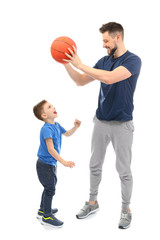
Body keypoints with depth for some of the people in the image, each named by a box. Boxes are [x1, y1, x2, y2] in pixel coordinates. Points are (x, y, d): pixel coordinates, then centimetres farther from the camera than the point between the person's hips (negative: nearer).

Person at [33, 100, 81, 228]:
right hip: (45, 165, -10)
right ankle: (47, 217, 15)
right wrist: (64, 162, -33)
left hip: (51, 163, 10)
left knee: (50, 187, 23)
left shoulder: (56, 125, 3)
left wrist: (75, 127, 4)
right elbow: (51, 149, -30)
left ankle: (43, 210, 40)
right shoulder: (47, 129, -25)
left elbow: (67, 133, 22)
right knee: (50, 189, 0)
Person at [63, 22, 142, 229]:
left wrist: (80, 64, -26)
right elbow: (81, 81, 8)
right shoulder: (104, 61, 5)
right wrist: (66, 63, -6)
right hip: (100, 122, 6)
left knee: (124, 171, 5)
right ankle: (92, 202, 32)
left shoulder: (133, 60, -15)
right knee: (95, 165, 15)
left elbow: (109, 78, -31)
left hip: (122, 125, -6)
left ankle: (126, 210, 23)